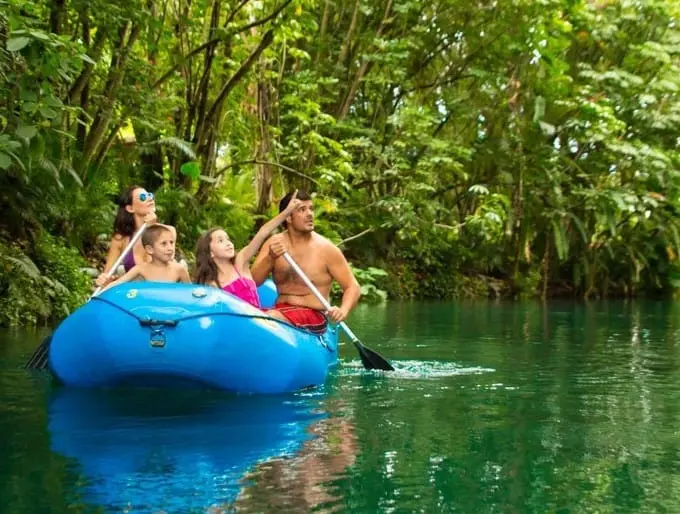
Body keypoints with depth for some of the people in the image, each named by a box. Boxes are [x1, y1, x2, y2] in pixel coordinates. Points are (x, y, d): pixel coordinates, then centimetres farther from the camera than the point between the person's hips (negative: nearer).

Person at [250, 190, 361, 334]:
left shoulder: (326, 249, -6)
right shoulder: (274, 243, 5)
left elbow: (353, 287, -2)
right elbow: (252, 282, -2)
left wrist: (343, 310, -23)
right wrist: (270, 258, -20)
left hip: (313, 316, -4)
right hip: (280, 310, 4)